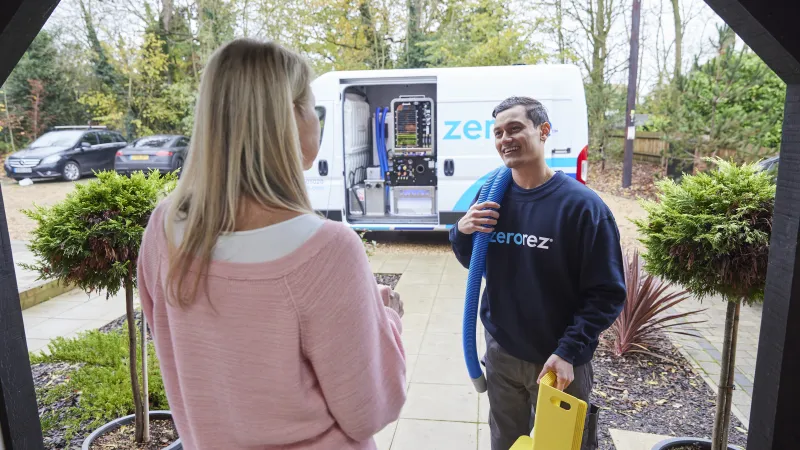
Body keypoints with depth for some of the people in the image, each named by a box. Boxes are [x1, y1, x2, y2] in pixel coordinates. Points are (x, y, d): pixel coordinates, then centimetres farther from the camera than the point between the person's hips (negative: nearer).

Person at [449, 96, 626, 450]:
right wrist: (462, 233, -12)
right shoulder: (490, 195, -2)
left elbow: (608, 293, -14)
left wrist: (569, 350, -21)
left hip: (560, 361, -3)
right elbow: (473, 264, 8)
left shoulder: (581, 205, -16)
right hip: (500, 352, 4)